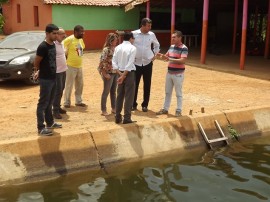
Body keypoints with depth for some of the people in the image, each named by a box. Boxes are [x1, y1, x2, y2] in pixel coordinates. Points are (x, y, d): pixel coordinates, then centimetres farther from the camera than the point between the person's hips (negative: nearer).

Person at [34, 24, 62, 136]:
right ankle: (41, 128, 4)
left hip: (53, 78, 8)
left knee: (49, 102, 18)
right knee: (43, 103, -2)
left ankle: (50, 123, 30)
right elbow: (36, 62, -10)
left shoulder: (53, 45, 8)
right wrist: (39, 71, 8)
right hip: (45, 79, -8)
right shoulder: (43, 47, -18)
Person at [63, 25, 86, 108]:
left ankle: (78, 101, 27)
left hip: (79, 66, 8)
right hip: (71, 66, -8)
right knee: (69, 85, 1)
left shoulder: (81, 39, 7)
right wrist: (66, 56, -10)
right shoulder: (69, 39, -17)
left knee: (79, 85, 14)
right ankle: (67, 102, 13)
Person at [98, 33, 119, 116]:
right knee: (106, 92, 2)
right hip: (109, 73, -6)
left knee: (113, 91, 15)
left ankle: (113, 108, 27)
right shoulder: (106, 49, -14)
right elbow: (101, 62, -18)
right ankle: (103, 110, 12)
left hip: (116, 73, 7)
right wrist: (105, 74, -17)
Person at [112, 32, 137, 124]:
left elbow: (114, 62, 0)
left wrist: (120, 73, -5)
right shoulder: (132, 48, -8)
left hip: (120, 73, 6)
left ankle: (117, 117, 17)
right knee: (129, 96, 1)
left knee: (119, 96, 13)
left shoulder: (118, 47, 8)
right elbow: (130, 64, -16)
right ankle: (127, 118, 3)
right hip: (129, 73, -5)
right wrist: (123, 76, -15)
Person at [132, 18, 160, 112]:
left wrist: (155, 54, 9)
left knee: (147, 85, 6)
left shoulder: (152, 35, 1)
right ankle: (133, 104, 17)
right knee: (135, 84, 4)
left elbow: (157, 45, 19)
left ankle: (145, 105, 17)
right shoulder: (134, 33, -7)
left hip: (148, 63, 2)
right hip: (136, 63, -2)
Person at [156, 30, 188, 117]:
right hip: (169, 72, 7)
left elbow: (182, 61, -25)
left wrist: (170, 59, -29)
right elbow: (167, 56, 16)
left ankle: (179, 110, 14)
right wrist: (162, 55, -7)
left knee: (178, 93, 4)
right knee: (167, 92, 14)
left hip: (178, 74, -7)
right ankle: (165, 109, 25)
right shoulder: (171, 46, 8)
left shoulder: (184, 48, -15)